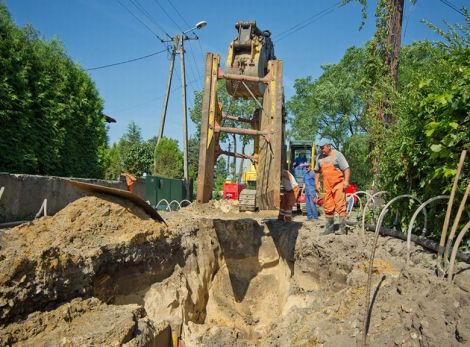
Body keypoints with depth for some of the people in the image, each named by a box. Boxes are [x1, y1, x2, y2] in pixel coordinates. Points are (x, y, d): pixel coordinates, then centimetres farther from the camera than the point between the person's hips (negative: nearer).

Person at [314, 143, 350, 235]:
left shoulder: (337, 154, -3)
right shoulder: (320, 157, 12)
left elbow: (346, 168, -7)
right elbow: (317, 171, 21)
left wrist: (346, 181, -17)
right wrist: (317, 183, 13)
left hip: (338, 184, -5)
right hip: (327, 186, 6)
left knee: (340, 206, -8)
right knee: (328, 207, 9)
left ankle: (342, 228, -4)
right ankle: (329, 227, 19)